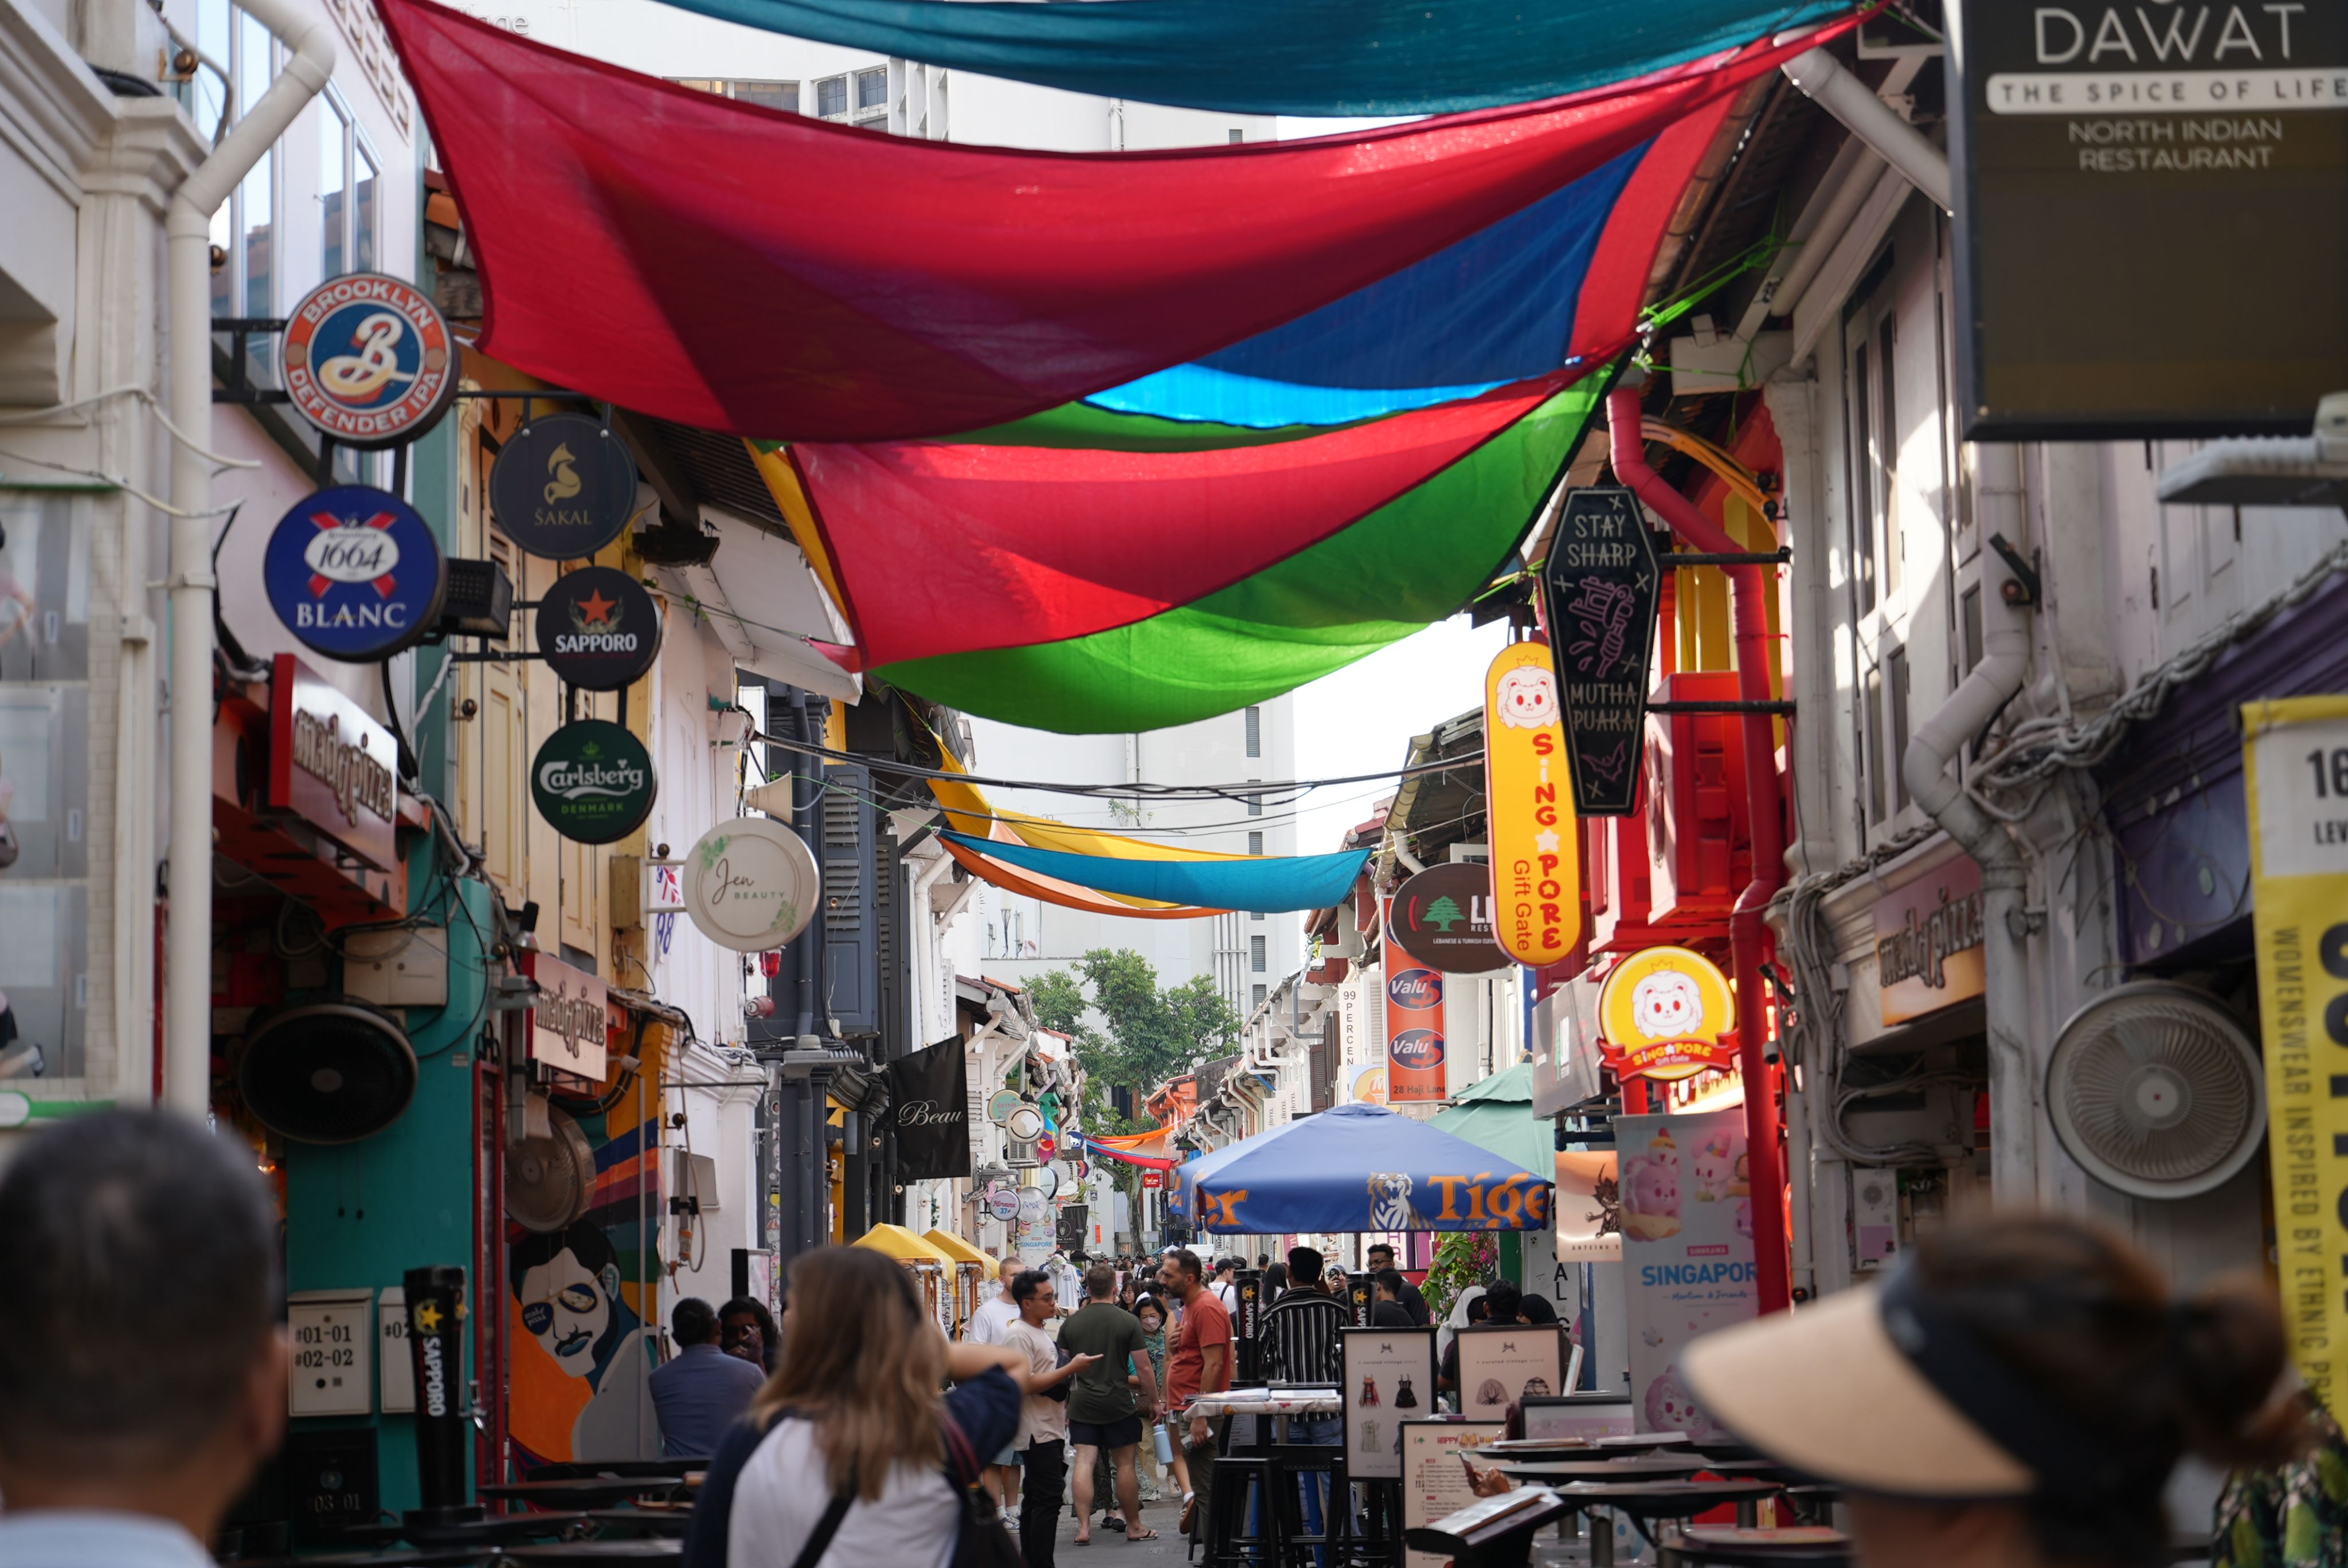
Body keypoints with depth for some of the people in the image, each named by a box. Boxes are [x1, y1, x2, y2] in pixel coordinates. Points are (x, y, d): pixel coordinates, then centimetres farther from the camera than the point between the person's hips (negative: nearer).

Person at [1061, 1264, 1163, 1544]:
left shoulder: (1071, 1323, 3)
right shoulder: (1128, 1322, -5)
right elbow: (1143, 1368, -4)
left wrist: (1064, 1405, 21)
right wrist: (1154, 1402, 7)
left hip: (1082, 1404, 2)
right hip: (1118, 1403, -2)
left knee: (1084, 1462, 0)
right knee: (1125, 1464, 6)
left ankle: (1083, 1527, -6)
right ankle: (1134, 1527, 15)